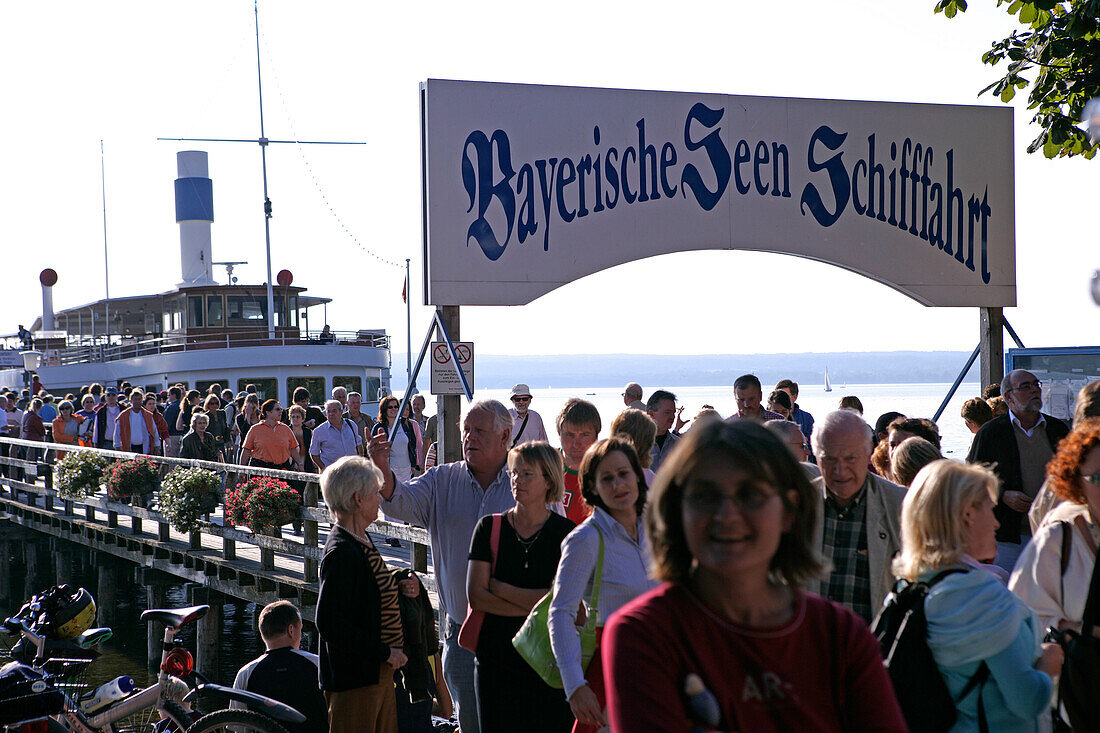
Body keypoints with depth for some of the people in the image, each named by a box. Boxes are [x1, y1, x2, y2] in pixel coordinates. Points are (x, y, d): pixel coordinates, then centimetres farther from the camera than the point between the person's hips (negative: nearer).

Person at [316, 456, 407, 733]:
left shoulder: (361, 541, 12)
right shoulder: (341, 552, -19)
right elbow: (330, 624, -24)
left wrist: (400, 583, 7)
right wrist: (384, 652, -19)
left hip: (378, 671, 10)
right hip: (354, 676, -10)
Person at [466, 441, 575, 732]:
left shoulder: (566, 532, -1)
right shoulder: (489, 528, 5)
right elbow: (476, 595, -4)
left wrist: (501, 589, -8)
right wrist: (536, 607, -10)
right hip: (497, 660, 2)